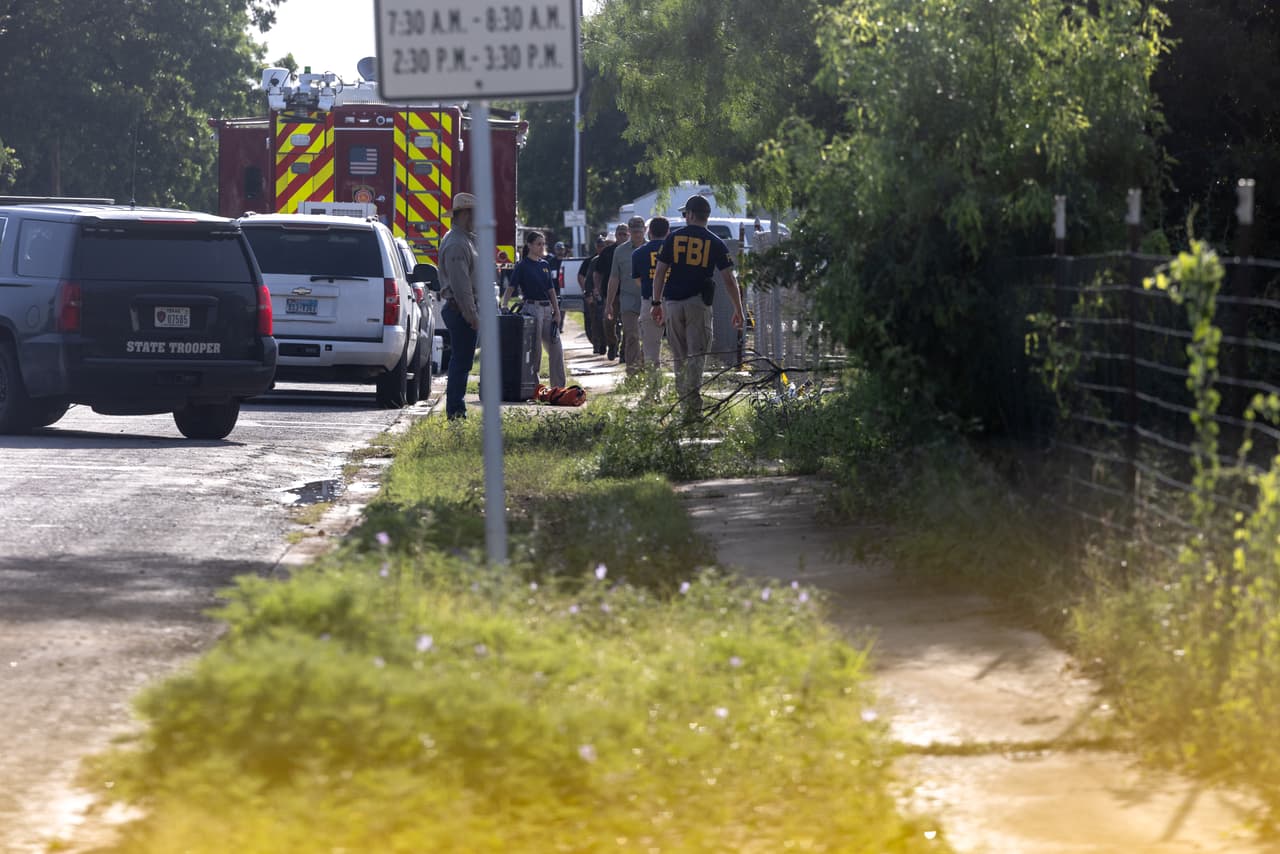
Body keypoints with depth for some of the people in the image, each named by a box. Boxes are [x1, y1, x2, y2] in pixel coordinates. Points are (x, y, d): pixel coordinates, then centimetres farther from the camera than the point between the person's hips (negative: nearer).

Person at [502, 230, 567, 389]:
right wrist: (504, 306, -29)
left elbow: (551, 290, 15)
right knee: (534, 349, -4)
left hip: (547, 309, 7)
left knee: (556, 348, 7)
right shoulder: (522, 266, -5)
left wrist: (557, 312, 9)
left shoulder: (545, 265, 13)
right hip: (532, 308, -7)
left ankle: (559, 386, 14)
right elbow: (511, 288, -13)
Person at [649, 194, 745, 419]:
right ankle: (692, 399, -18)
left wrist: (656, 303, 11)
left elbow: (659, 273, 3)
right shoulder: (715, 243, 2)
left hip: (672, 302, 1)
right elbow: (728, 280, 0)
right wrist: (738, 310, 6)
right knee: (696, 354, -3)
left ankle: (683, 398, 14)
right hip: (698, 303, -1)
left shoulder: (673, 238, 4)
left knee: (679, 356, 12)